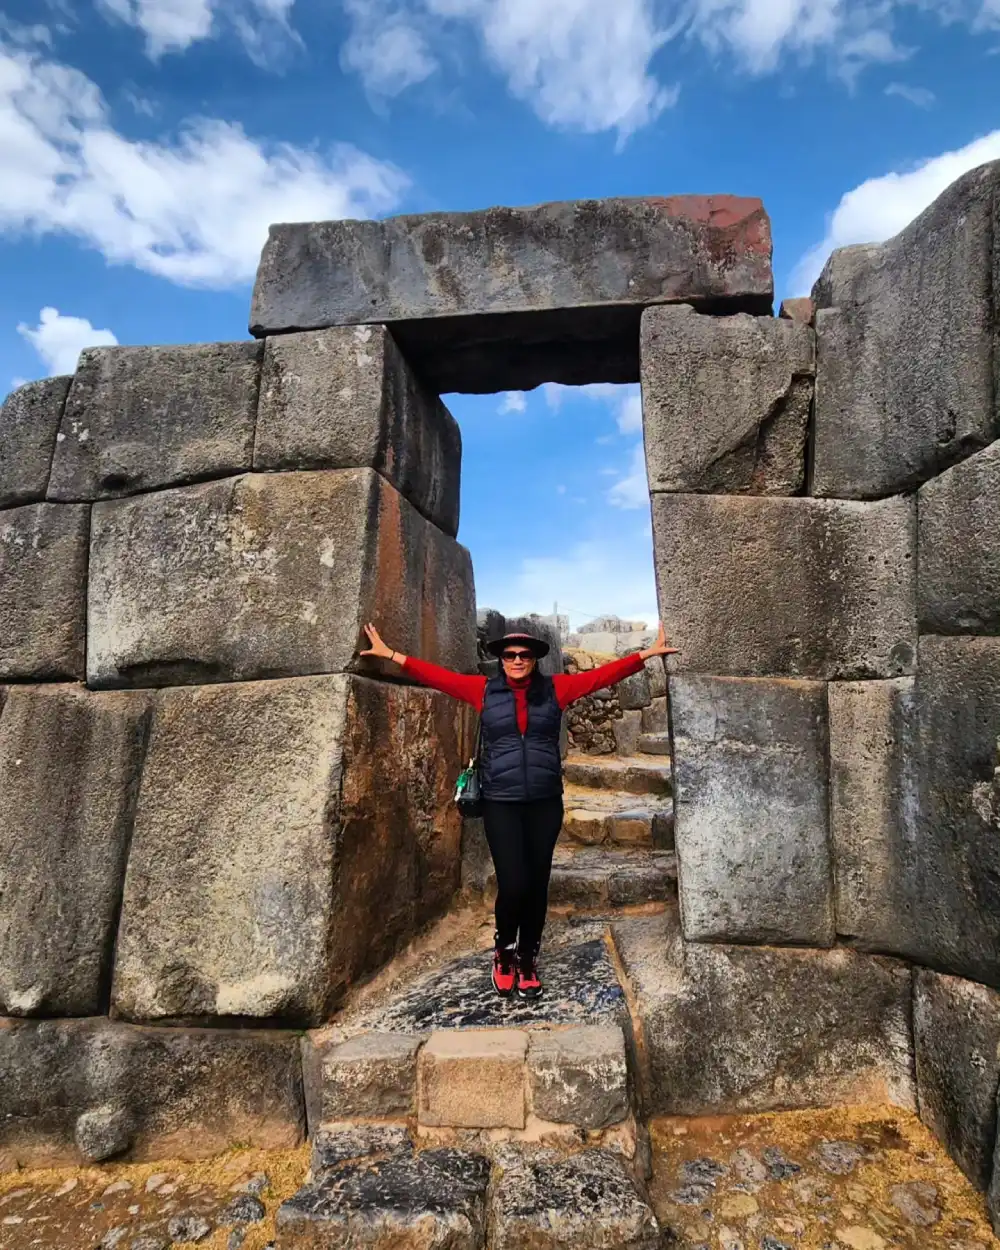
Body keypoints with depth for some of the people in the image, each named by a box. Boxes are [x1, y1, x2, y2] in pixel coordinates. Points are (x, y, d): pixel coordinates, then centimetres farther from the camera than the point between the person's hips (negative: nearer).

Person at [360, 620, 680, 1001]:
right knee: (513, 885, -7)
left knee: (537, 886, 8)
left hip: (545, 804, 2)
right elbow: (437, 675, 3)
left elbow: (603, 674, 3)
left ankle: (527, 961, 30)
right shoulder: (483, 690, 2)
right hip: (501, 804, -1)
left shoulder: (555, 689, 4)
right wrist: (391, 655, 2)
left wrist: (647, 653, 0)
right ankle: (503, 951, 23)